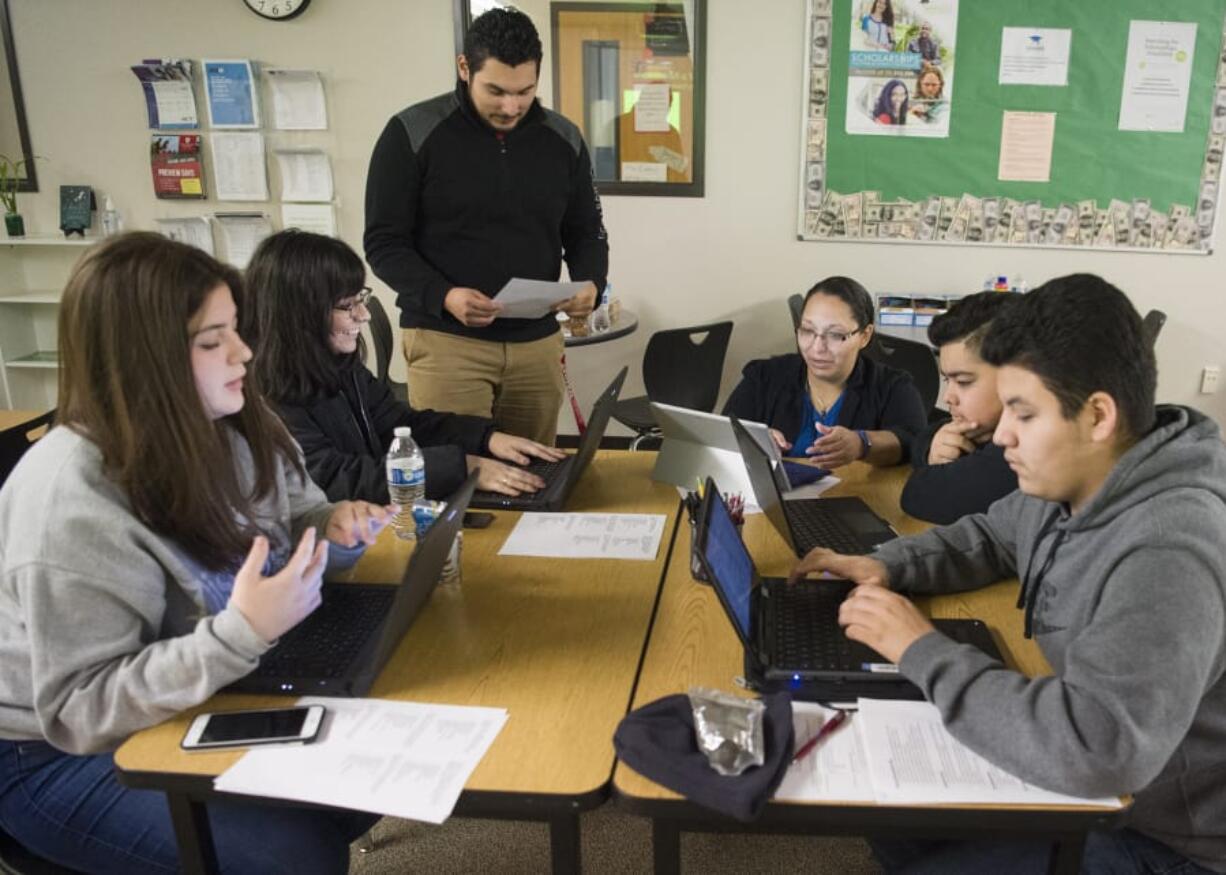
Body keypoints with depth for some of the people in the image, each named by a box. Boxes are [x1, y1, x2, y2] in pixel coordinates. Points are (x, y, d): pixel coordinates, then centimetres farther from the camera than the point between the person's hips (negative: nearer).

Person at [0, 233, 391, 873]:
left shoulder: (231, 429, -7)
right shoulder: (71, 505, -30)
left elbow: (279, 527, 10)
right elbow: (80, 711, -28)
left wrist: (332, 525, -14)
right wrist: (239, 631, -40)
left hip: (208, 701, 7)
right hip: (63, 752, -7)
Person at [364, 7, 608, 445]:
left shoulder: (564, 139, 5)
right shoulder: (412, 133, -6)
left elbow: (586, 231, 13)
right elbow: (385, 242, -6)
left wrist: (590, 282, -10)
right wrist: (442, 296, -23)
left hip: (536, 341, 4)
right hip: (445, 339, -3)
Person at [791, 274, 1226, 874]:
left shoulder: (1166, 553, -35)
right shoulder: (1068, 484, -4)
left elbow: (1096, 748, -45)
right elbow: (988, 537, 15)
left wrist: (921, 651, -33)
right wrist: (886, 566, -4)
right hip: (1088, 788, 8)